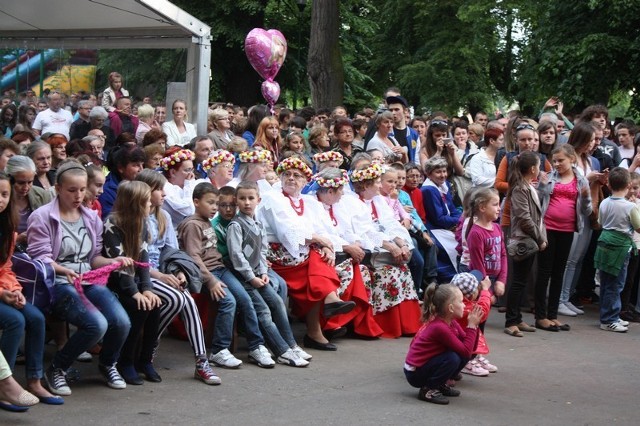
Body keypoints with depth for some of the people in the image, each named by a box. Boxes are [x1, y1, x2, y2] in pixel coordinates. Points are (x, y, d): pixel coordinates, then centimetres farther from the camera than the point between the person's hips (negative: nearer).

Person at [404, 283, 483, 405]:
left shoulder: (450, 322, 0)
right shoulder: (440, 327, -27)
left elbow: (470, 349, 0)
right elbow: (466, 352, -26)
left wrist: (473, 325, -11)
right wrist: (471, 326, -21)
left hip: (427, 364, 9)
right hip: (415, 373, -9)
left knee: (463, 355, -1)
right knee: (453, 358, -27)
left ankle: (440, 385, 12)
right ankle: (428, 390, -11)